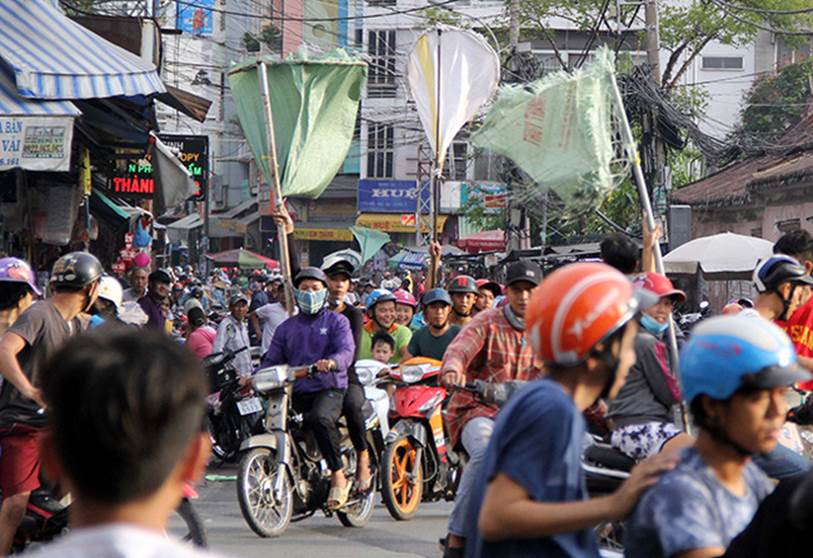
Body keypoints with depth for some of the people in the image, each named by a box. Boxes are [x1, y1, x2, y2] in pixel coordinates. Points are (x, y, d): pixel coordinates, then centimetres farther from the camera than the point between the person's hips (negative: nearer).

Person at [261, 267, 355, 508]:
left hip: (330, 388, -5)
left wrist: (331, 362, -33)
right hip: (296, 391, 6)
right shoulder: (287, 327, 22)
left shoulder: (336, 321, 8)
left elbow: (346, 350, -9)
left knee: (319, 418, -37)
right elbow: (273, 359, 15)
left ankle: (338, 475, -28)